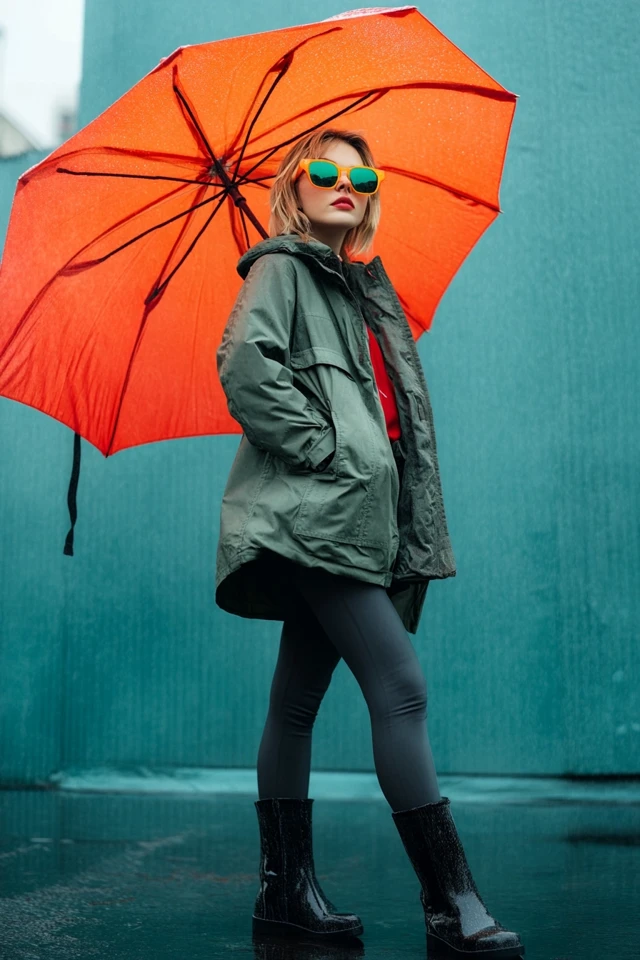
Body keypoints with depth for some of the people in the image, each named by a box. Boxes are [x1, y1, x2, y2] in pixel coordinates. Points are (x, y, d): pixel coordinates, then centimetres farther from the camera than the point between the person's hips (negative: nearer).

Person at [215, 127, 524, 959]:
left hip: (352, 518, 8)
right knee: (399, 687, -14)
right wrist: (317, 446, -16)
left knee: (297, 702, 11)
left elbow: (395, 407, 25)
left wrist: (418, 527, 13)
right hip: (316, 513, -8)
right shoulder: (282, 266, 3)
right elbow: (244, 360, -15)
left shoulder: (365, 287, 25)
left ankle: (287, 890, 18)